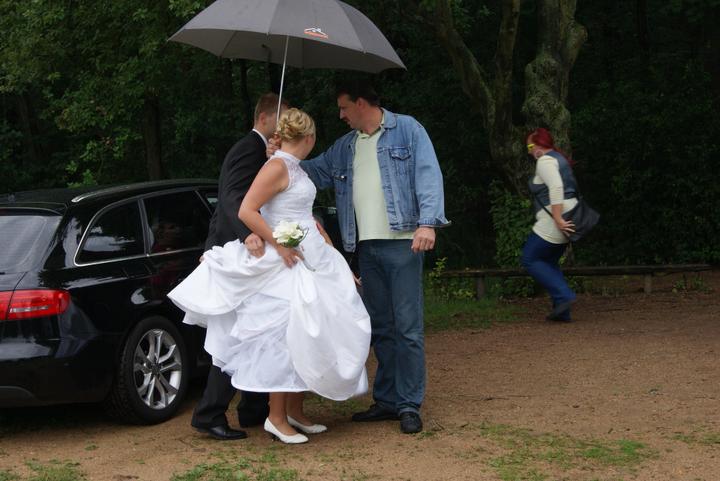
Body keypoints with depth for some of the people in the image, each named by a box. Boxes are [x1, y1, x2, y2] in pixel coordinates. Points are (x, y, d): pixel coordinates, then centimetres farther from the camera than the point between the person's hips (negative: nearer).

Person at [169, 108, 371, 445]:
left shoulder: (296, 168, 14)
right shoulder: (277, 167, -14)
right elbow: (246, 211, -20)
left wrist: (330, 249, 24)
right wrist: (279, 246, -19)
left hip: (311, 261, 10)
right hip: (288, 265, -9)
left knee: (308, 336, 10)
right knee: (287, 338, -7)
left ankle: (295, 411, 18)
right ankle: (276, 417, 1)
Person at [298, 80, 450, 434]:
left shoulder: (406, 129, 0)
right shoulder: (344, 147, 19)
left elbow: (428, 174, -9)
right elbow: (314, 172, 20)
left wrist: (428, 222, -21)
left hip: (401, 242, -6)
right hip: (366, 247, 7)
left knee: (407, 327, -5)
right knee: (380, 327, 11)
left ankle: (409, 405, 0)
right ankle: (386, 401, 19)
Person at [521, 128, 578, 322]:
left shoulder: (545, 161, -11)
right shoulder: (558, 158, 21)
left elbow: (556, 187, -25)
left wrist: (557, 219, -28)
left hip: (554, 220, -10)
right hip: (567, 217, 10)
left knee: (530, 259, -3)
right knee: (549, 262, 15)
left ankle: (563, 296, -9)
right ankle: (562, 312, 11)